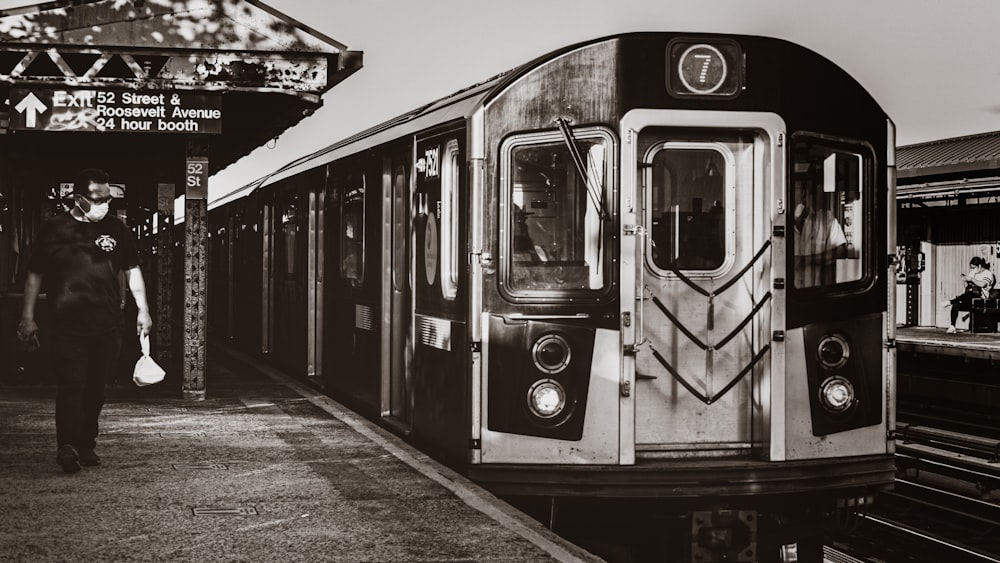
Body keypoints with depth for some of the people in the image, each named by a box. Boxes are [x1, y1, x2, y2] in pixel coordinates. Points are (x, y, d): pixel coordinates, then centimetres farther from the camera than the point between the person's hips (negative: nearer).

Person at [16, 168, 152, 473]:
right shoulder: (54, 229, 1)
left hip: (107, 326, 3)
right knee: (71, 385, -13)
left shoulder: (116, 229, 8)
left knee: (95, 388, 8)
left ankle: (86, 445, 18)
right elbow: (35, 275, 7)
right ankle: (67, 447, -18)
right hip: (67, 325, -3)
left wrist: (143, 310, 9)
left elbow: (132, 270, 16)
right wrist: (27, 317, 3)